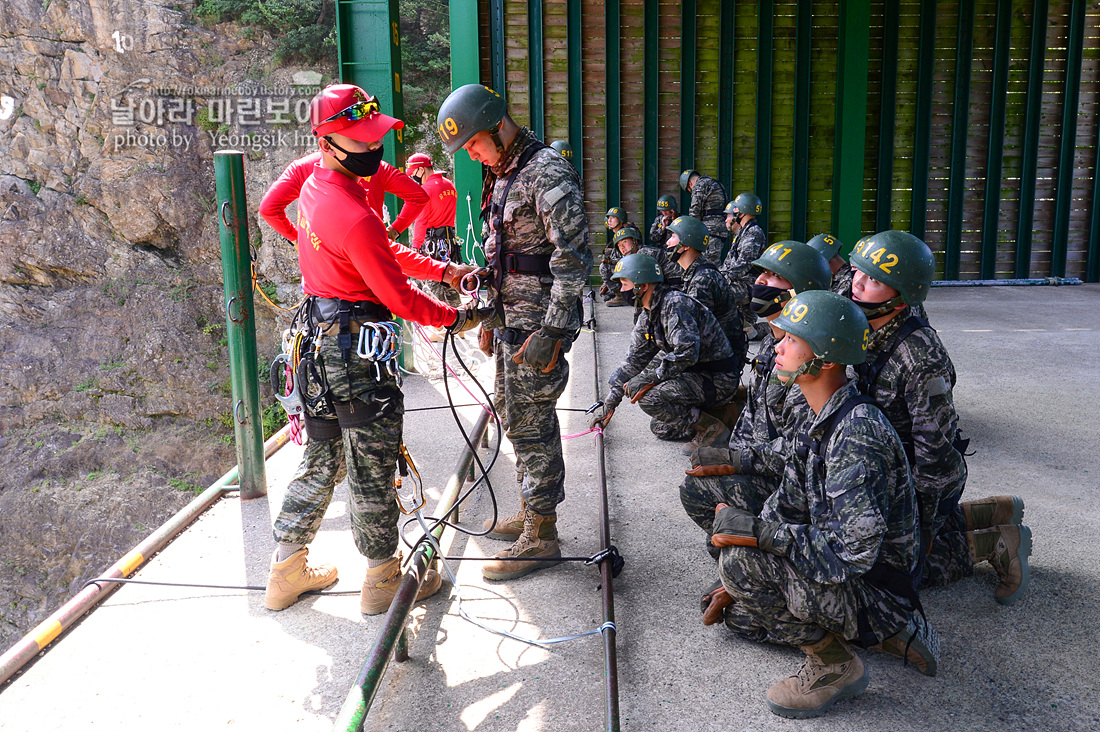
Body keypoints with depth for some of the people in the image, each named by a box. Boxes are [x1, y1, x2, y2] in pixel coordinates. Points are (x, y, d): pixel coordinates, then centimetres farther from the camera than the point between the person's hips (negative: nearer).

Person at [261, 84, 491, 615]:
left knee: (322, 458, 20)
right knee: (372, 466, 6)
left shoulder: (315, 187, 7)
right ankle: (383, 579, 23)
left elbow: (385, 254, 14)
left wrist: (444, 270, 10)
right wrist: (456, 319, -5)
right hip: (355, 352, -10)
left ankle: (288, 571, 31)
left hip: (319, 341, 10)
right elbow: (399, 297, -19)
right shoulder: (355, 217, -25)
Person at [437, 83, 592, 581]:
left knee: (530, 426, -4)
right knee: (523, 418, 18)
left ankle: (540, 537, 8)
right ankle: (534, 509, 34)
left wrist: (552, 332, -24)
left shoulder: (547, 172, -16)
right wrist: (491, 318, 22)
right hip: (511, 320, 10)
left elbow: (574, 258, -22)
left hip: (539, 324, -10)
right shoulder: (500, 175, 15)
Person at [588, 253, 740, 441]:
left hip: (718, 380, -10)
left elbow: (686, 353, -30)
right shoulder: (648, 315, 10)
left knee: (648, 395, -24)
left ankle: (706, 426, -7)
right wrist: (609, 403, 13)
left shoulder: (675, 304, -20)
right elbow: (635, 359, 15)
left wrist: (650, 379, -23)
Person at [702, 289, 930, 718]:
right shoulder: (822, 421, 4)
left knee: (740, 560, -28)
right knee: (739, 617, 22)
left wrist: (754, 532, -28)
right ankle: (887, 629, 16)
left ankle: (836, 664, -6)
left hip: (877, 587, -10)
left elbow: (851, 550, -34)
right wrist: (737, 585, 11)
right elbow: (788, 506, 13)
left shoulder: (857, 432, -28)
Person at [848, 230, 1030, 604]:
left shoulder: (920, 356, -32)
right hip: (890, 470, 8)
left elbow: (935, 449, -27)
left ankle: (999, 545, 12)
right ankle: (996, 512, 31)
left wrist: (921, 516, -21)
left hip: (928, 479, -8)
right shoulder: (866, 330, -6)